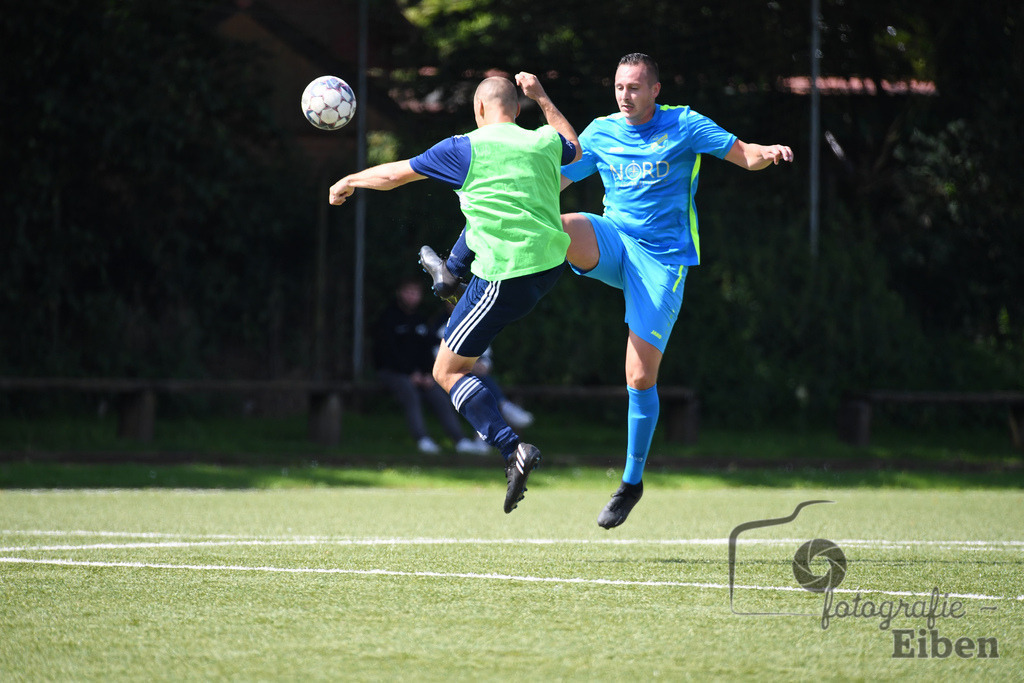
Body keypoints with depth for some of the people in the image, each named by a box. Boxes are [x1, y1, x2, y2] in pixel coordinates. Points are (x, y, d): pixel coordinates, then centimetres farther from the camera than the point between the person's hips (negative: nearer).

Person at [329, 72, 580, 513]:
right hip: (552, 265, 7)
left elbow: (394, 174, 3)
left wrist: (349, 182, 20)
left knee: (448, 372, 3)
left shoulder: (466, 149, -6)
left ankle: (512, 450, -15)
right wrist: (542, 98, 38)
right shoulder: (545, 142, 7)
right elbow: (574, 149, 34)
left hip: (506, 280, -7)